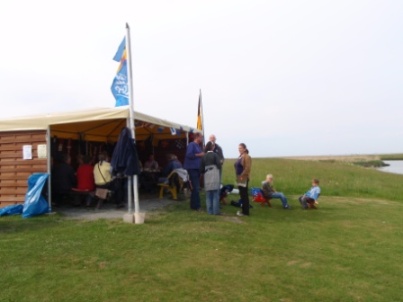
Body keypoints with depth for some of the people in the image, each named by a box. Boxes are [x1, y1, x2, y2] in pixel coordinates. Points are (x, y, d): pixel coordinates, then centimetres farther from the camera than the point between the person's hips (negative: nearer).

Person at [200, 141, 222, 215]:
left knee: (208, 196, 9)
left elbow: (201, 169, 7)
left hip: (207, 178, 4)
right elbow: (219, 165, -10)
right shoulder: (215, 155, -5)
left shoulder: (204, 156, 7)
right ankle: (215, 211, 1)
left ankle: (210, 211, 11)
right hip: (215, 177, -4)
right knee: (215, 195, 1)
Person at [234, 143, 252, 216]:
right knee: (242, 195, 13)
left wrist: (242, 176, -20)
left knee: (244, 195, -6)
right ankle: (244, 210, 20)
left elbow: (247, 168, -19)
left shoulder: (247, 157, -11)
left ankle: (245, 212, -1)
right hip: (239, 179, 9)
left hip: (244, 179, -9)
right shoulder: (240, 157, 17)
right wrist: (237, 177, 14)